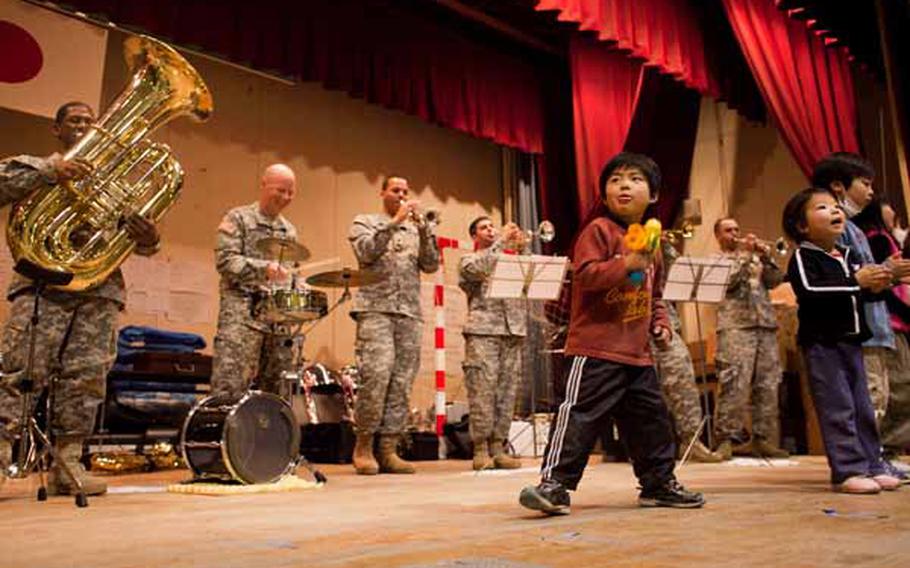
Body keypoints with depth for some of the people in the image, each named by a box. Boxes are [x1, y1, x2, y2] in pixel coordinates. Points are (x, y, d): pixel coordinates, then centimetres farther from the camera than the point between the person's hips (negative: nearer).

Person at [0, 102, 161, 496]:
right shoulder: (32, 167, 20)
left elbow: (143, 244, 16)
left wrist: (147, 238, -9)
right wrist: (49, 172, -17)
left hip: (101, 290, 3)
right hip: (43, 283, -2)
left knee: (87, 378, -3)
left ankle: (67, 466, 2)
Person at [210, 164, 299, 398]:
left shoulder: (289, 231, 21)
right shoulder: (238, 218, 3)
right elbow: (225, 260, -9)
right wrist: (263, 268, -22)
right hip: (242, 313, -6)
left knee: (274, 391, 5)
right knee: (229, 387, -13)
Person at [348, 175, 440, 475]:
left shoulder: (416, 230, 23)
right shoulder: (364, 222, 14)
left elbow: (431, 265, 8)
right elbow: (365, 252, -7)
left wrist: (423, 226, -2)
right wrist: (395, 221, -9)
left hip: (410, 314, 4)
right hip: (376, 309, -4)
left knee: (401, 383, -1)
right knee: (376, 376, -17)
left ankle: (388, 450, 4)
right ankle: (363, 445, -4)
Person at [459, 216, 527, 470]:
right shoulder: (468, 260, 13)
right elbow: (477, 269, -10)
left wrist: (522, 248, 1)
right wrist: (502, 241, -7)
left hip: (512, 331, 4)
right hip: (482, 332, -4)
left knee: (506, 392, 1)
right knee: (482, 391, -8)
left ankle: (498, 448, 7)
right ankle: (480, 450, -3)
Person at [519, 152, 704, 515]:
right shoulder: (599, 230, -5)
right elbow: (585, 274, -19)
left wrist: (660, 323, 12)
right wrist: (626, 265, -27)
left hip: (637, 353, 8)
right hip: (596, 348, -8)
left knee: (651, 419, 15)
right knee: (580, 415, -9)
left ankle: (659, 483, 30)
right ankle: (554, 483, -2)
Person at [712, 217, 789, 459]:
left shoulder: (755, 257, 26)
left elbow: (775, 280, 13)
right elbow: (728, 281, -7)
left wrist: (766, 258, 0)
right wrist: (746, 255, -7)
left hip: (765, 325, 5)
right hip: (735, 327, -5)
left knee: (768, 386, 2)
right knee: (734, 386, -14)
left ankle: (763, 438, 8)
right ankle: (724, 440, -13)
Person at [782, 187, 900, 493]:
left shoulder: (847, 255, 15)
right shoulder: (803, 257, -9)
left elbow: (858, 296, 25)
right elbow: (810, 292, -25)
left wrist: (876, 284, 3)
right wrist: (856, 281, -23)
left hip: (851, 340, 8)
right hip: (821, 342, -8)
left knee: (863, 407, 12)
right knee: (838, 408, -7)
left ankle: (872, 465, 20)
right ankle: (848, 471, -3)